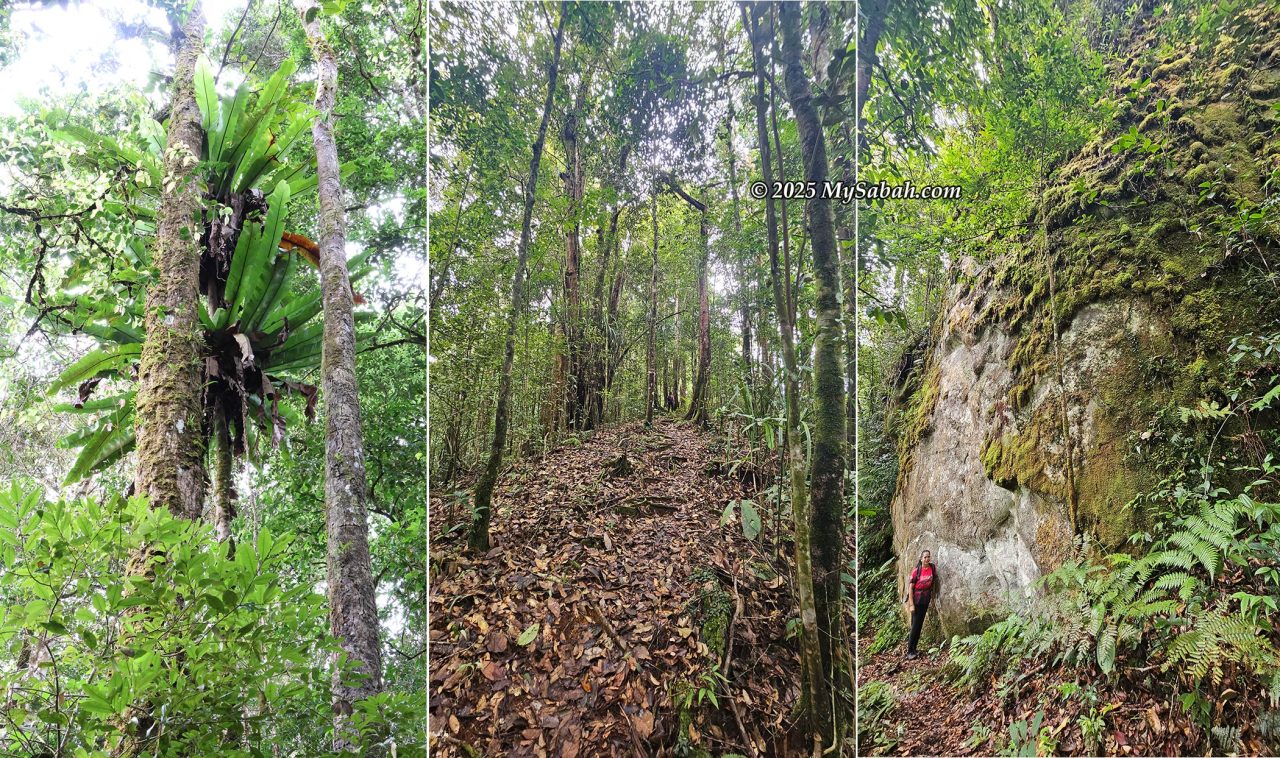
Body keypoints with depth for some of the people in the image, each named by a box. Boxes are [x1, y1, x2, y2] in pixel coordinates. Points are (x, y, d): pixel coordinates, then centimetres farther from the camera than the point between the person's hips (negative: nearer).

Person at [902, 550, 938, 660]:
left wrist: (932, 595, 12)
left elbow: (934, 582, 11)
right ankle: (909, 651, 1)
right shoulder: (916, 571, -16)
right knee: (915, 625, -5)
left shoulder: (933, 568, -5)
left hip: (926, 600, 5)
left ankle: (913, 649, 20)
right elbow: (910, 588, -14)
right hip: (916, 600, -5)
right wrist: (911, 604, -16)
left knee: (920, 625, 11)